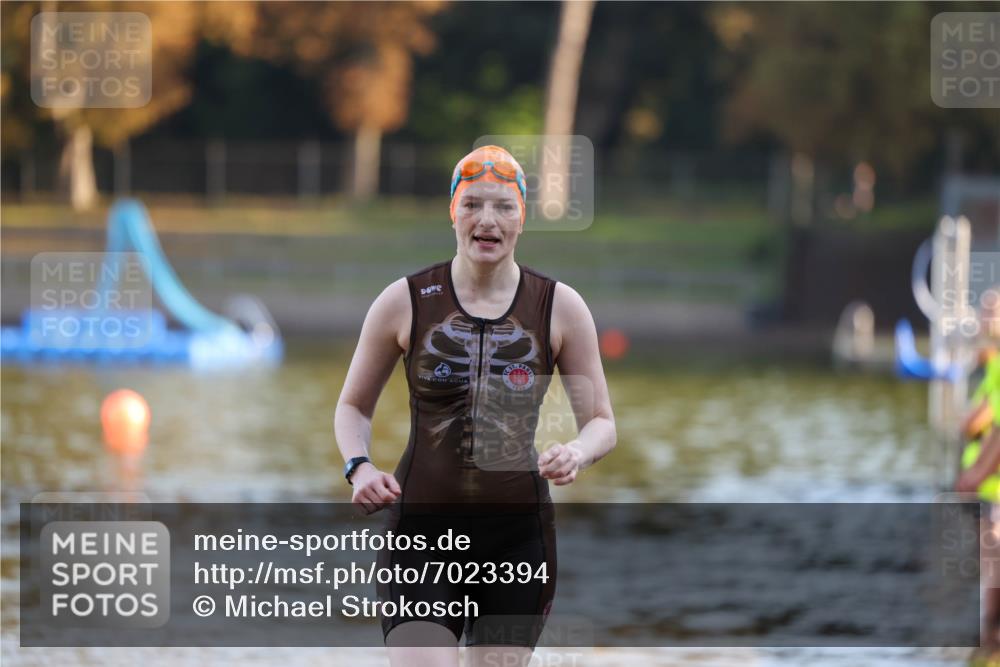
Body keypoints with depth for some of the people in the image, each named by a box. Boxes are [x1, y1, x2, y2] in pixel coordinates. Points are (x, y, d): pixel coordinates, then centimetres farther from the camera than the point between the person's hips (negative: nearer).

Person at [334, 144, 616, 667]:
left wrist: (577, 453, -18)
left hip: (518, 539, 1)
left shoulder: (561, 308, 1)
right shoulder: (405, 302, -1)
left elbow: (601, 423, 6)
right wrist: (358, 467, -9)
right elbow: (353, 407, 12)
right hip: (421, 530, -1)